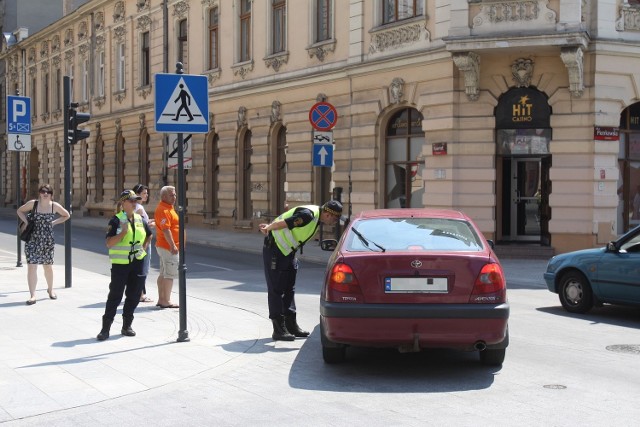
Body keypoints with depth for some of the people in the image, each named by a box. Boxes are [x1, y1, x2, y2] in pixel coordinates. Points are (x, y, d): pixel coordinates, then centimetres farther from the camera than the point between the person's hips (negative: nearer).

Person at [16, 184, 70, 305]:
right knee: (31, 266, -9)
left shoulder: (55, 206, -4)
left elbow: (66, 215, 11)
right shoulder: (33, 203, -7)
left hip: (48, 240, 2)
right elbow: (20, 211, 10)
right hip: (33, 239, -1)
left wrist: (54, 222, 0)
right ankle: (32, 295, -6)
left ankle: (50, 289, 39)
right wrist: (26, 222, -5)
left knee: (48, 266, 14)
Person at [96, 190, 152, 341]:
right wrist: (123, 232, -25)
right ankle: (105, 328, 2)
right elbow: (109, 243, -17)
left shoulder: (140, 220, 7)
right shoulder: (116, 220, -9)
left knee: (134, 295, 9)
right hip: (120, 263, -5)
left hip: (137, 262, 6)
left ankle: (127, 326, 21)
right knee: (115, 295, -4)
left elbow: (149, 235, 26)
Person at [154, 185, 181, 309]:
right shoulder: (163, 210, -17)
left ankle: (161, 300, 20)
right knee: (170, 274, -7)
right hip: (168, 247, -11)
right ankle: (166, 301, -4)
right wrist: (172, 245, -27)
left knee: (163, 274, 14)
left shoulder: (168, 208, 17)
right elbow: (165, 229, -25)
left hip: (165, 246, 11)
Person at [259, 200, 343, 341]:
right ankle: (279, 330, -5)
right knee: (276, 289, -6)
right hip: (275, 249, -10)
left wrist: (269, 227, 11)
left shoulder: (317, 218, 3)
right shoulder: (308, 215, -28)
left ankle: (291, 325, 19)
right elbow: (281, 223, -25)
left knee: (289, 288, 13)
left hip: (288, 251, 10)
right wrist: (268, 228, -6)